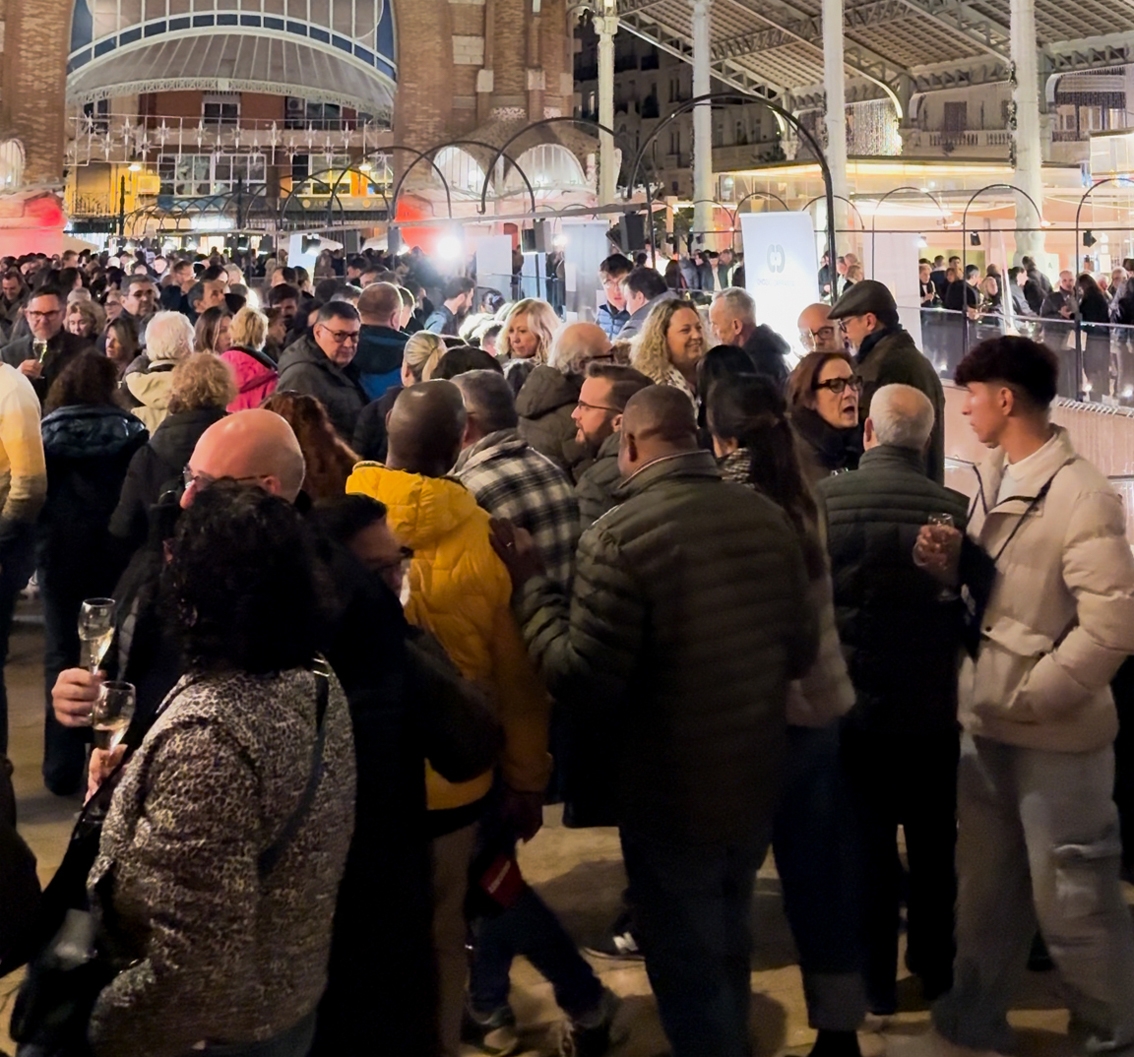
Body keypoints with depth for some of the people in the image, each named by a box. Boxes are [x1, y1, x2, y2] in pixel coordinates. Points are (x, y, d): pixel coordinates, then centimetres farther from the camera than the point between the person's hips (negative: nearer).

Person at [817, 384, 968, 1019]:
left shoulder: (823, 500, -14)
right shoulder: (955, 508, -13)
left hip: (853, 704, -1)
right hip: (934, 709, 1)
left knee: (868, 844, 12)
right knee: (934, 845, 18)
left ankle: (876, 983, 21)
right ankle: (936, 970, 33)